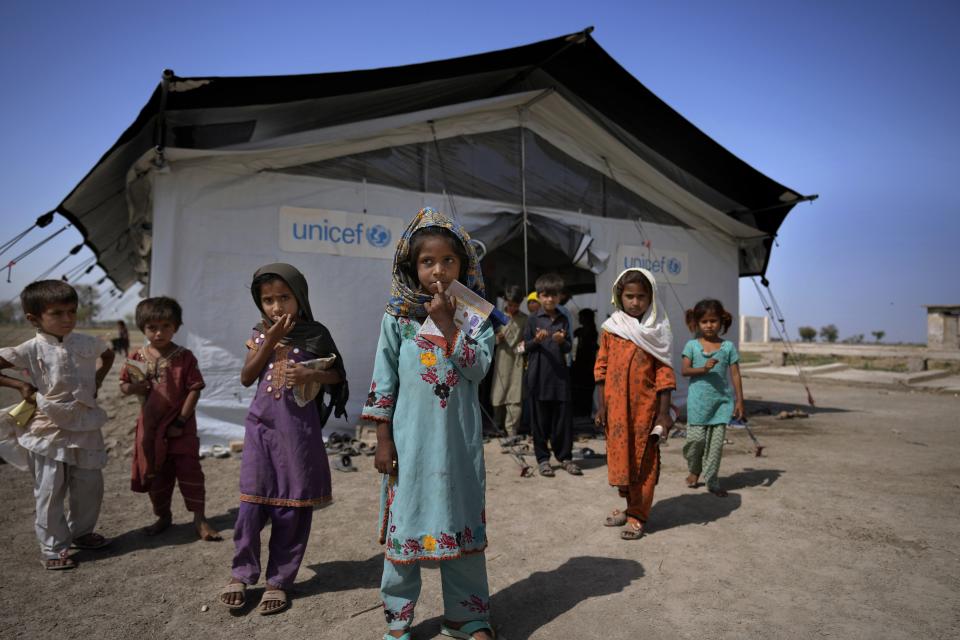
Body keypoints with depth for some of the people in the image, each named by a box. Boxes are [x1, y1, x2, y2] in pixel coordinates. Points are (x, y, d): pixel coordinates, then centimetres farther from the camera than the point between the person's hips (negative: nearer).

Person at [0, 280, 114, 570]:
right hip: (49, 432, -3)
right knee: (50, 492, 6)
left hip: (86, 428, 3)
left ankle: (81, 532, 34)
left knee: (90, 486, 13)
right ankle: (53, 547, 20)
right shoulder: (31, 350, -12)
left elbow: (108, 355, 19)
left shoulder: (86, 343, -2)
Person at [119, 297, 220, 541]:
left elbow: (194, 390, -11)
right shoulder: (138, 358, -1)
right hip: (151, 427, 4)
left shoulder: (184, 357, -10)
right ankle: (163, 516, 34)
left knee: (189, 471, -1)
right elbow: (123, 385, 9)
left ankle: (199, 518, 10)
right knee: (154, 474, 16)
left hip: (181, 428, -4)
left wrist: (181, 421, -15)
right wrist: (132, 388, -16)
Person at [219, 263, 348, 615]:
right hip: (261, 426, 2)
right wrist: (271, 340, -10)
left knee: (292, 506, 5)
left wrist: (311, 375, -18)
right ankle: (241, 574, 23)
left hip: (299, 428, -2)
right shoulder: (260, 333, 6)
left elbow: (337, 376, 2)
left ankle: (279, 580, 20)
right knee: (252, 502, 4)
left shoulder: (315, 334, -3)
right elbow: (246, 378, -1)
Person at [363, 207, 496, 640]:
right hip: (410, 438, -1)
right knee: (404, 522, 9)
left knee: (463, 520, 11)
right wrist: (383, 439, -3)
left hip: (459, 439, 1)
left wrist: (446, 323, -16)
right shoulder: (397, 317, -1)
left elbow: (477, 368, -12)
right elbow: (383, 380, -1)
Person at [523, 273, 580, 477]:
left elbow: (569, 347, 8)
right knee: (540, 418, 3)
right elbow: (526, 346, 2)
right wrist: (536, 340, -17)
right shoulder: (533, 319, 2)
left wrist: (562, 341, -14)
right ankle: (542, 458, 13)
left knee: (563, 417, 5)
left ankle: (565, 457, 17)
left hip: (560, 374, 2)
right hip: (538, 375, -2)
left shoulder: (563, 320, 9)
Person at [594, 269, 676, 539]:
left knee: (643, 461, 5)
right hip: (616, 405, 3)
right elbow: (602, 367, 5)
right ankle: (628, 505, 31)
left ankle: (637, 516, 16)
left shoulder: (656, 330, -3)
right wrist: (602, 405, 2)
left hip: (645, 405, -2)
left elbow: (664, 372, -4)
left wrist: (664, 412, -8)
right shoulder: (610, 328, 2)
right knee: (619, 455, 13)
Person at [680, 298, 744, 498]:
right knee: (696, 438, -3)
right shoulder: (692, 345, 3)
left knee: (716, 441, 2)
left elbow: (735, 374, 5)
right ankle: (694, 470, 25)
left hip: (722, 400, 1)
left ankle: (712, 481, 14)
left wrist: (739, 400, 1)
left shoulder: (728, 347, 5)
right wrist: (703, 369, -21)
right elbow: (685, 370, -4)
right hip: (698, 400, -1)